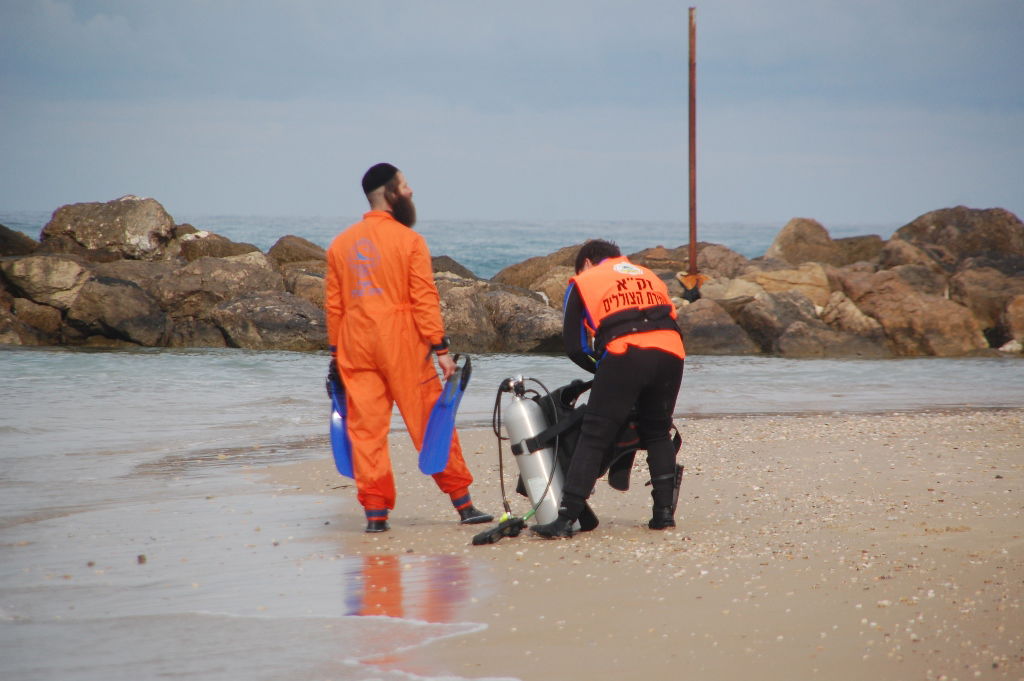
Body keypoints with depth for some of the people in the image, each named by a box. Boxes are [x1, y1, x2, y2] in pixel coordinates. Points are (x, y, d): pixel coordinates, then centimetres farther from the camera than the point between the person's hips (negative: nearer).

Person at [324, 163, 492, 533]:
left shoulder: (340, 244, 9)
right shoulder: (408, 240, -6)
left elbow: (333, 304, 11)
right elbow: (424, 298, -10)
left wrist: (335, 351, 16)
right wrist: (440, 349, -8)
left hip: (355, 348, 4)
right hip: (402, 346, -4)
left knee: (365, 427, 4)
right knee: (431, 423, 3)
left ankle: (375, 512, -1)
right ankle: (463, 503, 9)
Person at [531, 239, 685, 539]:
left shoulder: (584, 282, 20)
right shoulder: (649, 275, 32)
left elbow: (574, 347, 14)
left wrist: (600, 369, 28)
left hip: (624, 356, -4)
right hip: (671, 354, 4)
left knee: (594, 437, -2)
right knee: (658, 433, 20)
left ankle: (566, 519, -6)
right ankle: (664, 511, 16)